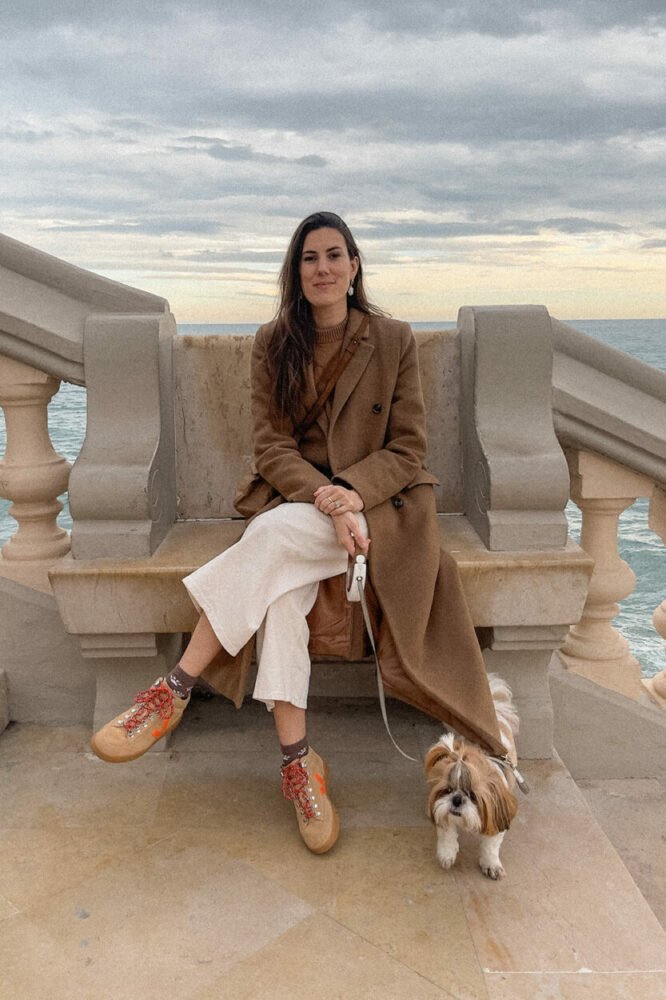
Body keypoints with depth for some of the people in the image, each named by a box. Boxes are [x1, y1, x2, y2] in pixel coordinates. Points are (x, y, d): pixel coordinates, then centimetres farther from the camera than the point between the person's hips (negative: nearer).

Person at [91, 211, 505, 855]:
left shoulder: (393, 340, 1)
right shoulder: (273, 344, 5)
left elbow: (407, 448, 0)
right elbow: (271, 445, -2)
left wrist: (351, 490, -19)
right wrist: (325, 500, -19)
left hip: (375, 503, -2)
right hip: (290, 502, 2)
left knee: (277, 532, -33)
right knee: (278, 586, -32)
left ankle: (177, 689, -26)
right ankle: (297, 759, -26)